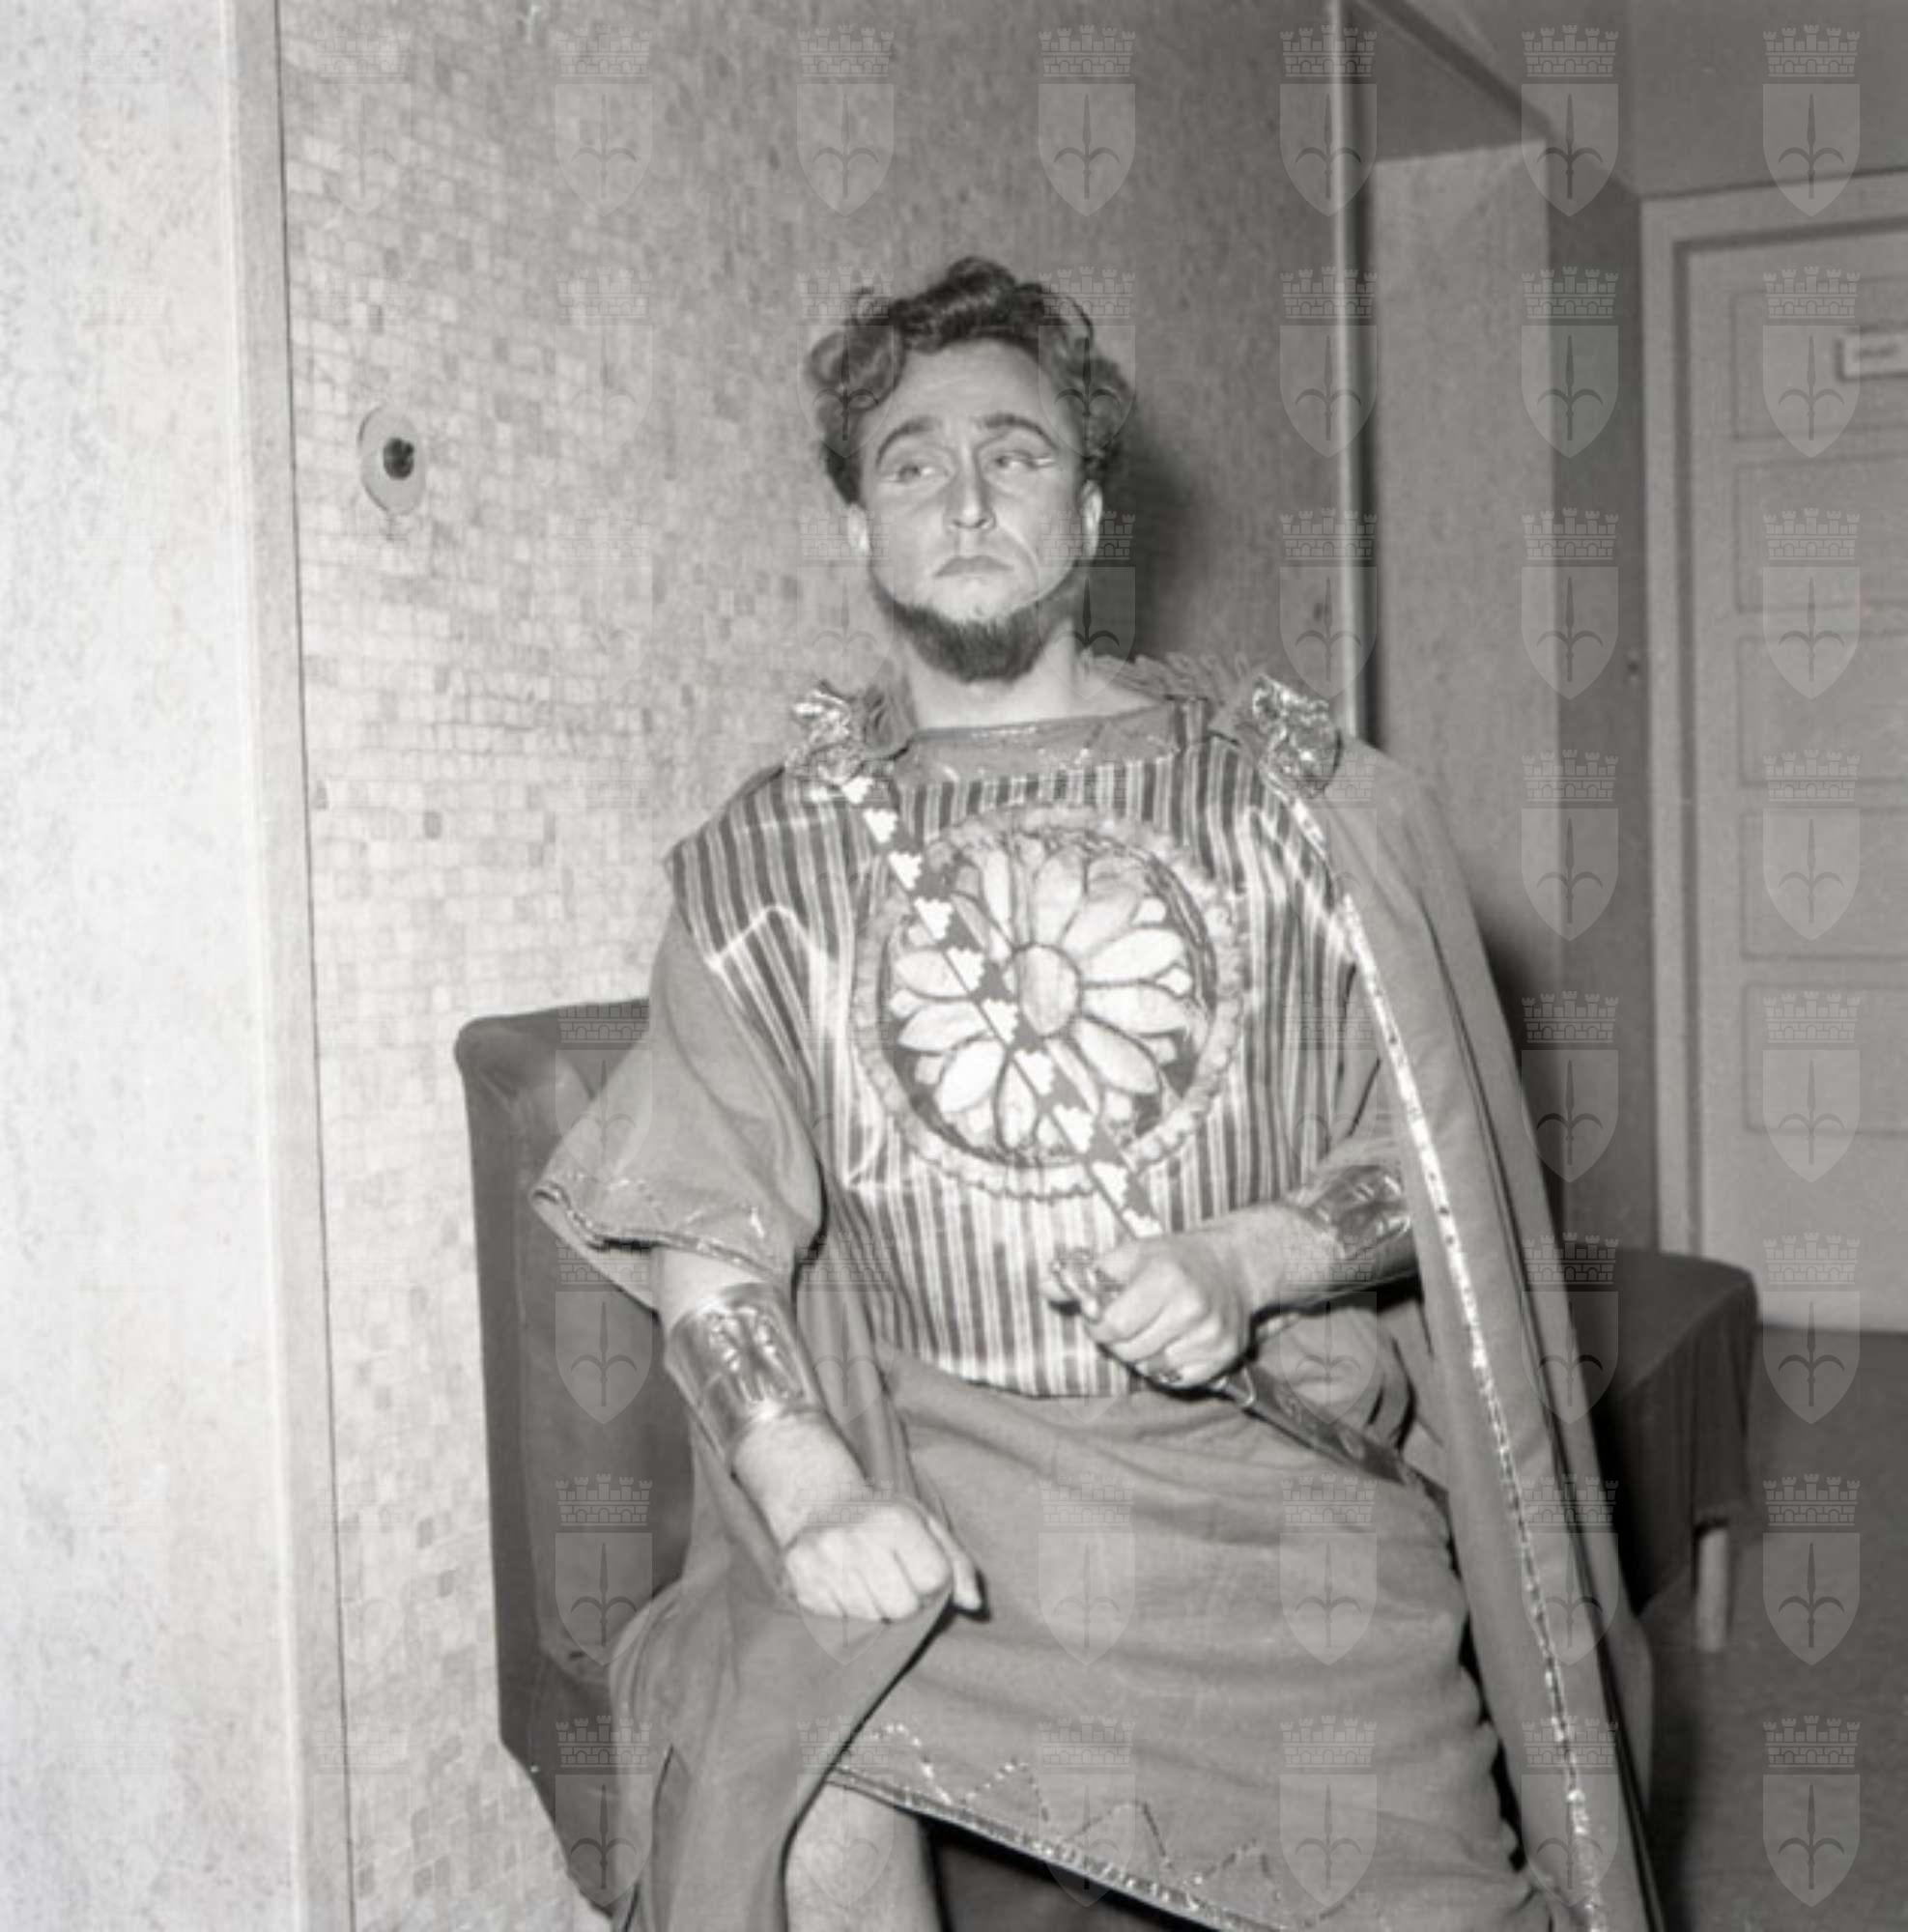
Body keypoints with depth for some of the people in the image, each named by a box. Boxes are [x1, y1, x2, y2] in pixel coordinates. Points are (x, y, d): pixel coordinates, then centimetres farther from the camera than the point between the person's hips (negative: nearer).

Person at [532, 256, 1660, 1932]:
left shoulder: (1306, 794, 3)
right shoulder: (769, 855, 4)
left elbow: (1438, 1171, 5)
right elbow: (704, 1245, 0)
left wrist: (1248, 1263, -13)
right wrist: (802, 1475, -18)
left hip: (1267, 1446, 0)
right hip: (931, 1464, 0)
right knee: (782, 1773, -25)